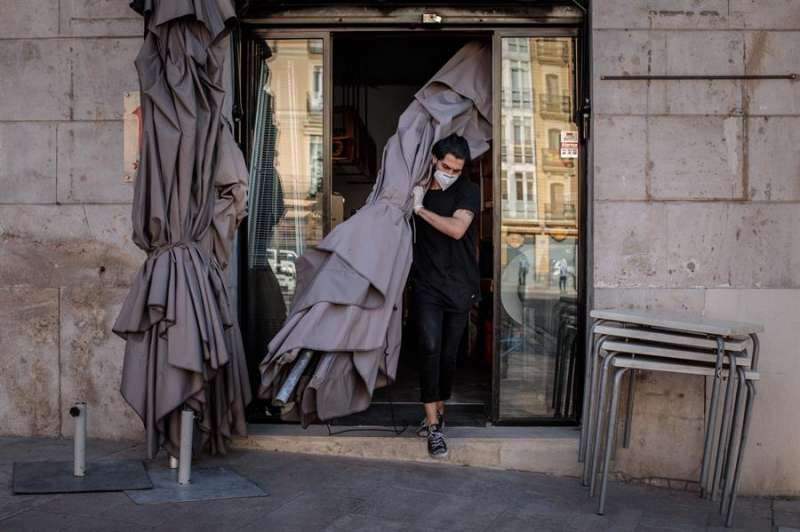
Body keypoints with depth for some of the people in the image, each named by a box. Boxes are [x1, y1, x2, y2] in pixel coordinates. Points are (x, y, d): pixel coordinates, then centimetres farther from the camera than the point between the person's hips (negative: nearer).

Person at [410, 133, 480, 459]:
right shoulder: (417, 189, 7)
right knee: (430, 348, -14)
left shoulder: (468, 191, -2)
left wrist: (421, 208, -15)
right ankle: (434, 426, -12)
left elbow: (457, 228, -19)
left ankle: (437, 412, 28)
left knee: (449, 354, 7)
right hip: (426, 286, 0)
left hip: (459, 288, 0)